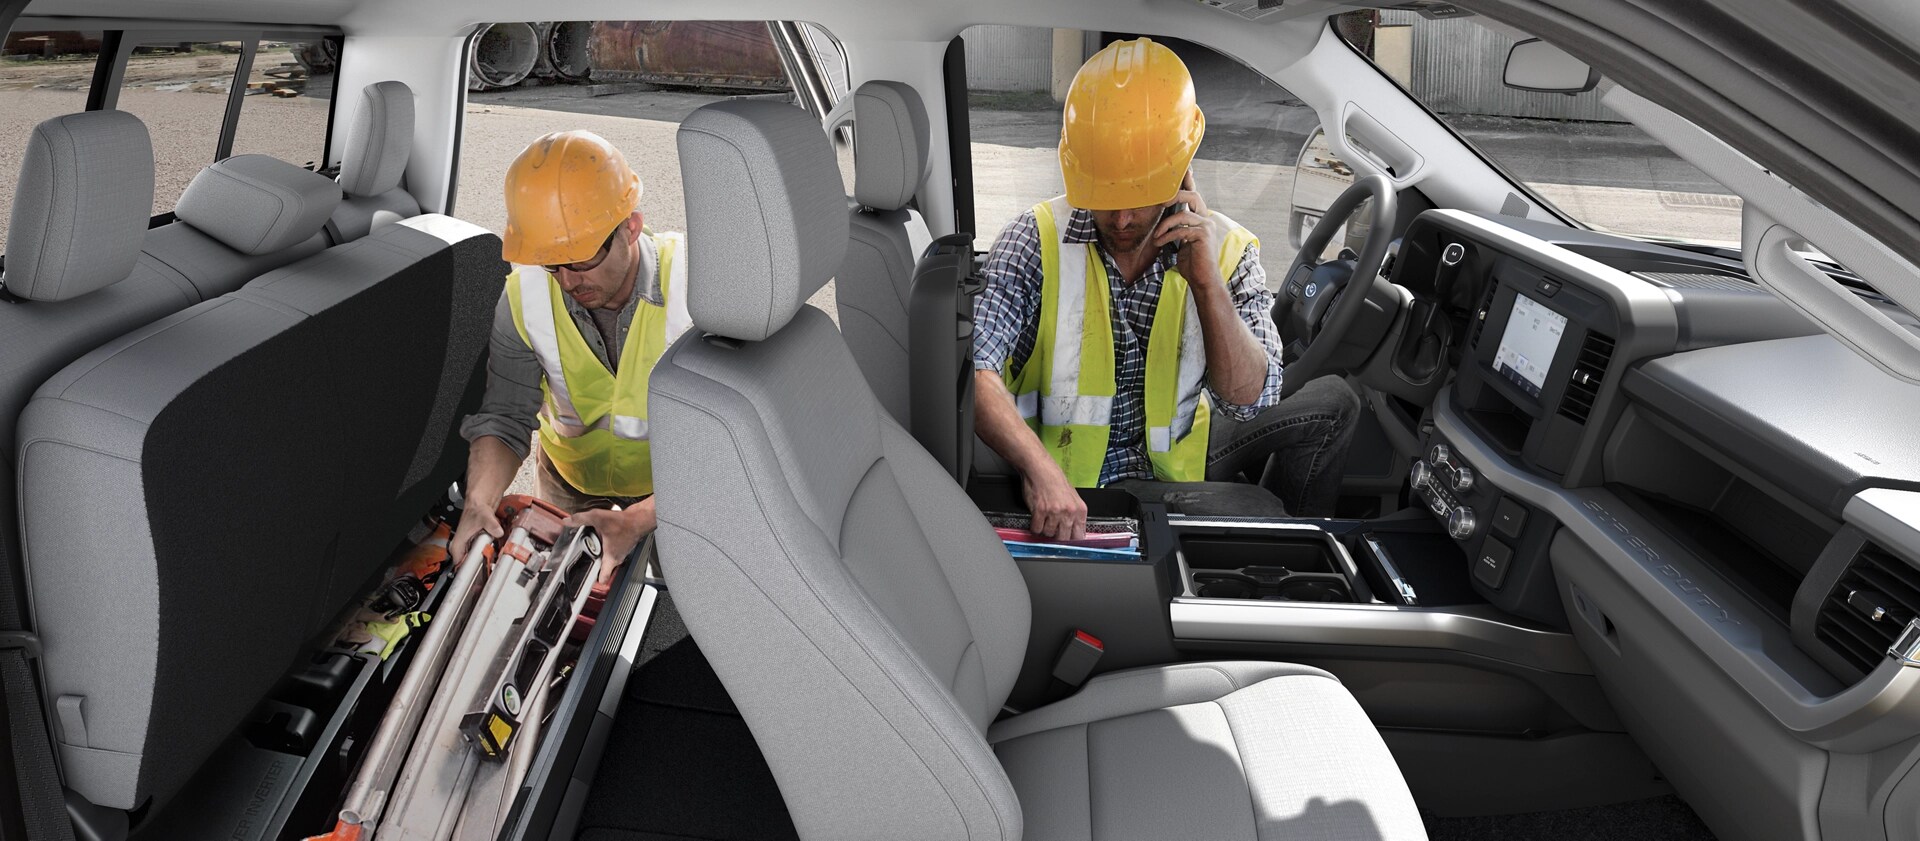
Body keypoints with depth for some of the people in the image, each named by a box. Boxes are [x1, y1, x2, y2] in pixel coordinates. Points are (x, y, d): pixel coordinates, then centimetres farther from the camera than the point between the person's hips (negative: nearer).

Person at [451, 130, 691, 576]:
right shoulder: (526, 294, -20)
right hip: (571, 479, 3)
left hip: (671, 485, -2)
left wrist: (636, 520, -46)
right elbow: (502, 417, -16)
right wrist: (479, 501, -36)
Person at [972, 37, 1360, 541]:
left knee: (1330, 402, -8)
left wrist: (1206, 281, -24)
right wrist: (1040, 468, -42)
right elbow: (973, 370, -26)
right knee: (1262, 515, -27)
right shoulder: (1038, 242, -14)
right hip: (1072, 485, -4)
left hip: (1176, 459, 4)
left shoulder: (1225, 250, -5)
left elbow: (1249, 401, -13)